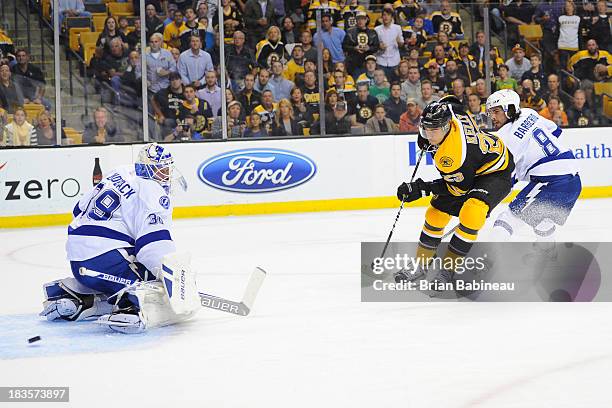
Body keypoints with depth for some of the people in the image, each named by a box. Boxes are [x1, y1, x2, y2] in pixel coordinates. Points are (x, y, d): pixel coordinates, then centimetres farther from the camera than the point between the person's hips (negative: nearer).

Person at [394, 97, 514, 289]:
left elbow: (460, 186, -24)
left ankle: (448, 268, -17)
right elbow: (451, 101, 8)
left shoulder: (452, 154, -38)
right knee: (437, 212, 6)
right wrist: (425, 137, 11)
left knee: (471, 212, -32)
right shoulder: (449, 112, -18)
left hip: (496, 172, -10)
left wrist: (422, 189, -23)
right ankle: (421, 263, 23)